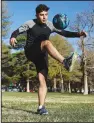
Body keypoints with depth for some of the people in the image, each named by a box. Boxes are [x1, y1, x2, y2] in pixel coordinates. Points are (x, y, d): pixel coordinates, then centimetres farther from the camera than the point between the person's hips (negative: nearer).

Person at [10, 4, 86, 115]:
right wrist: (13, 37, -30)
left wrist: (78, 34, -7)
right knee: (47, 43, -33)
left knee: (42, 81, -11)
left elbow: (64, 33, 8)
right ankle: (65, 62, -48)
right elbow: (17, 31, -7)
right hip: (30, 53, -3)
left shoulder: (50, 25, 10)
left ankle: (41, 107, -10)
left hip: (42, 56, 4)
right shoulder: (30, 23, 1)